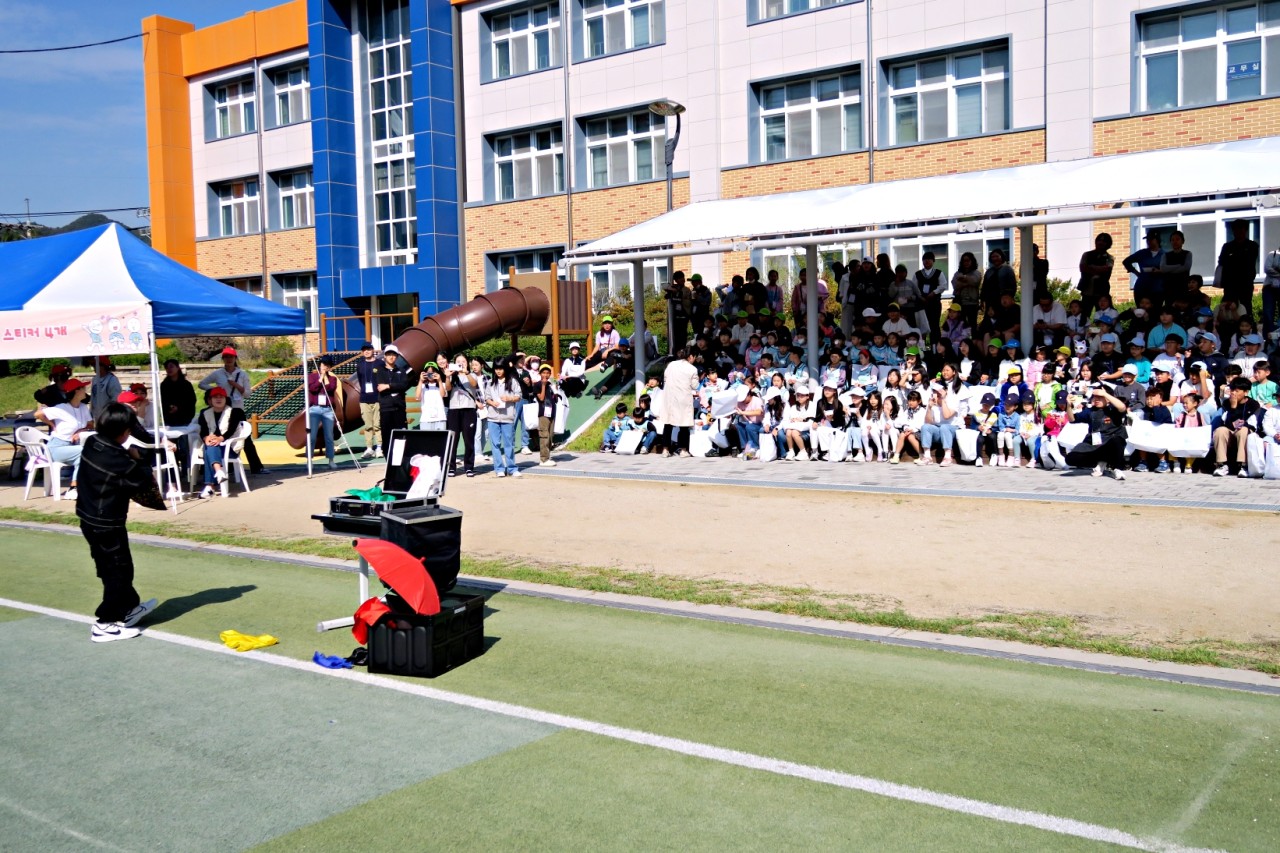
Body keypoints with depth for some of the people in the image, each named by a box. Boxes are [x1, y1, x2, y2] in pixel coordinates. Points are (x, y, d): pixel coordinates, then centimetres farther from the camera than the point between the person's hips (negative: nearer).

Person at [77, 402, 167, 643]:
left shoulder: (92, 443, -3)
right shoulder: (118, 460, -26)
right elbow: (144, 481, -14)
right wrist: (137, 458, -1)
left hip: (89, 518, 9)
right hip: (107, 524, -9)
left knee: (110, 569, 21)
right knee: (118, 572, 3)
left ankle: (129, 607, 38)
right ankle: (105, 624, 7)